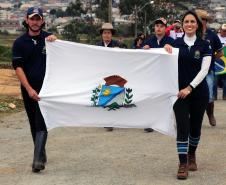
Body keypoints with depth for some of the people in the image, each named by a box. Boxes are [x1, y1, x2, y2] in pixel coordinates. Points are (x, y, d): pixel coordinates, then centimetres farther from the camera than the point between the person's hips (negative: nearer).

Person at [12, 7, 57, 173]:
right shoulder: (20, 42, 3)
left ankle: (38, 159, -20)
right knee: (34, 124, 12)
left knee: (41, 123, -13)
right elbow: (18, 67, -3)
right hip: (28, 88, 2)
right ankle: (41, 154, 26)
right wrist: (29, 89, -14)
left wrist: (55, 40, -18)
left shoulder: (49, 38, 3)